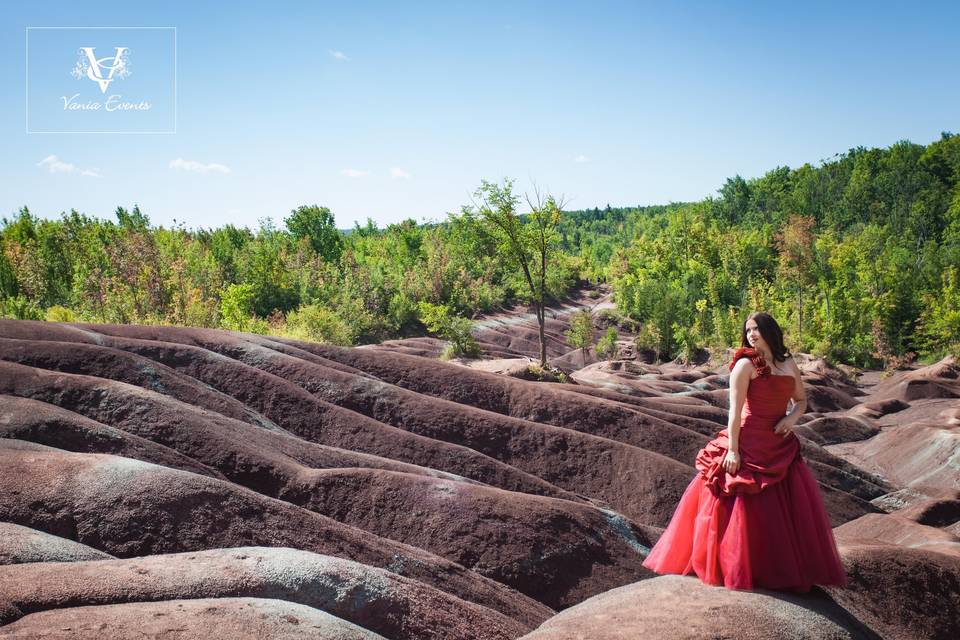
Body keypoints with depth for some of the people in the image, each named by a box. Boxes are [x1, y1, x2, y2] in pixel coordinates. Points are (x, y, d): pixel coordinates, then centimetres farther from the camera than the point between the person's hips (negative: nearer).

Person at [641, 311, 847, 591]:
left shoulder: (789, 364, 10)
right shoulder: (745, 364, -7)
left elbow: (802, 400, 21)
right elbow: (735, 410, -12)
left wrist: (793, 417, -1)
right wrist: (732, 449, -18)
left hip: (781, 443, 6)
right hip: (749, 442, -6)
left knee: (792, 507, 8)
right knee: (746, 506, -4)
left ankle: (786, 569, 22)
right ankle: (737, 570, 7)